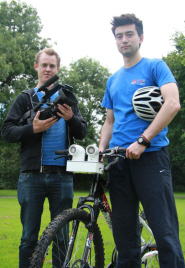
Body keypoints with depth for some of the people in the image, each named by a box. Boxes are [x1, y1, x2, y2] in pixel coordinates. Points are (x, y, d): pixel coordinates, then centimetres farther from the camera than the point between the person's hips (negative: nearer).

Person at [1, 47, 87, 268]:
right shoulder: (25, 98, 11)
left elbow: (82, 133, 9)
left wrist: (71, 118, -13)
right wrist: (33, 129, -17)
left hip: (62, 175, 2)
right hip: (32, 175, -1)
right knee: (29, 237, 2)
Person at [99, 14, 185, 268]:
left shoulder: (155, 66, 3)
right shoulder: (113, 80, 20)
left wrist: (142, 141, -18)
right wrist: (101, 151, 7)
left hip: (150, 155, -5)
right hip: (119, 159, 6)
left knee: (165, 230, -9)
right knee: (124, 232, 7)